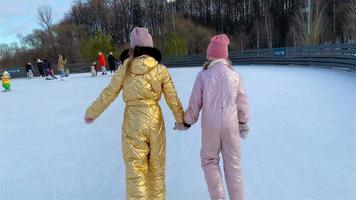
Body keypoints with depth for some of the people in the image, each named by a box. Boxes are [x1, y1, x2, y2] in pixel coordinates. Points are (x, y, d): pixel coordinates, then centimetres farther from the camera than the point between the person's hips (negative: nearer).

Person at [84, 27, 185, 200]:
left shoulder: (125, 68, -6)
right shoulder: (161, 70, -3)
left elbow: (108, 94, -1)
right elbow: (173, 99, 2)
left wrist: (91, 113, 15)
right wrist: (180, 119, 19)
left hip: (133, 123, -2)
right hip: (155, 121, 2)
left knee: (135, 171, 8)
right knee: (157, 170, 18)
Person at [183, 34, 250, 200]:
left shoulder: (203, 75, -5)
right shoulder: (235, 75, 0)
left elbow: (195, 103, -1)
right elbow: (242, 103, 6)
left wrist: (187, 121, 15)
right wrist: (244, 123, 20)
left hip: (210, 126, -1)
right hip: (231, 125, 2)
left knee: (209, 161, 16)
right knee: (233, 163, 13)